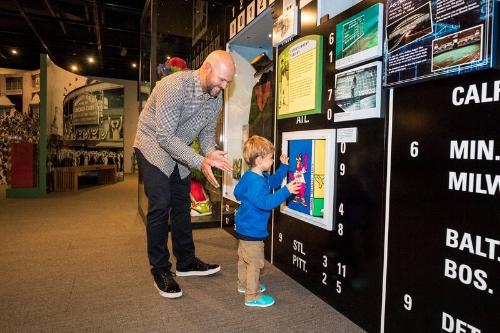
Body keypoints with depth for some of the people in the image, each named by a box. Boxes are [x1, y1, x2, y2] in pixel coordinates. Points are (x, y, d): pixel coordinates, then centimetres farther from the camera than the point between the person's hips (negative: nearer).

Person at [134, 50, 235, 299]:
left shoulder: (216, 97, -7)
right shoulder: (174, 86, -30)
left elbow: (207, 132, 3)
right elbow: (165, 136, -32)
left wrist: (211, 153, -20)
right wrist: (201, 162, -36)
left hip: (179, 152, 7)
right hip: (154, 147, -6)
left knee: (182, 206, 9)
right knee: (160, 206, -10)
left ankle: (186, 262, 22)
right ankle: (160, 271, 5)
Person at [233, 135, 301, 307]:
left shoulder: (262, 176, 5)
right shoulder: (255, 181, -29)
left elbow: (273, 181, 20)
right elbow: (266, 202, -37)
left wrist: (283, 166, 17)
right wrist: (286, 191, -37)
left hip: (245, 227, 11)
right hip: (252, 230, -11)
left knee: (244, 258, 25)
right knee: (255, 262, 2)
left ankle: (244, 284, 43)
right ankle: (252, 296, 15)